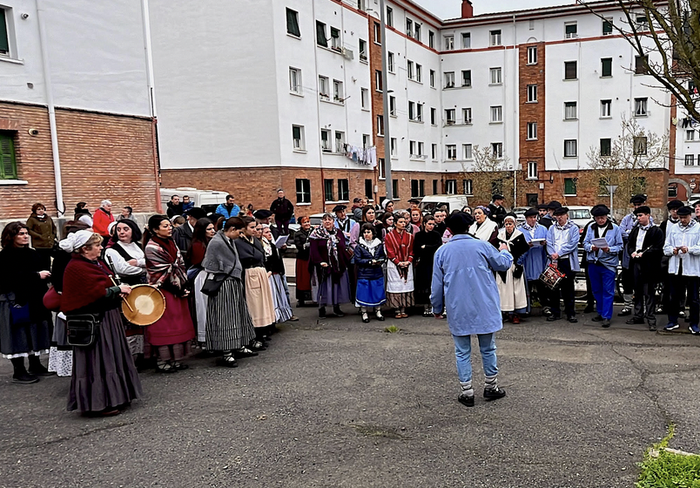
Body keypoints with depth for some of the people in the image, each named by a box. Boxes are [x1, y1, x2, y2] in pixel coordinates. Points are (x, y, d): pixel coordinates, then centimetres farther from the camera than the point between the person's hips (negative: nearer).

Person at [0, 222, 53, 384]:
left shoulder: (32, 254, 14)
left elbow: (45, 270, 13)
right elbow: (14, 277, -22)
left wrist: (45, 274, -9)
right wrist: (37, 275, -18)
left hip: (36, 301, 7)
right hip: (16, 302, -7)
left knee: (36, 333, 13)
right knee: (19, 335, -2)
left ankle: (35, 366, 26)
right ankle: (18, 372, 8)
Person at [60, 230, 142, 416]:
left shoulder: (97, 262, 12)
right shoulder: (76, 268, -17)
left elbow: (106, 283, 23)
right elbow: (97, 292, -24)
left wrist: (119, 291, 3)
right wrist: (118, 289, -12)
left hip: (107, 317, 10)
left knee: (113, 357, 16)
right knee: (98, 360, -3)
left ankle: (116, 397, 28)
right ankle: (99, 403, 7)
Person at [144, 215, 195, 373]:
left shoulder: (170, 243, 11)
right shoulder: (151, 248, -13)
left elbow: (181, 265, 10)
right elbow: (164, 271, -15)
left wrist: (184, 286, 0)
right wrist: (179, 288, -12)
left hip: (177, 290, 8)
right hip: (163, 292, -8)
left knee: (178, 324, 10)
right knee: (164, 326, -3)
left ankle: (174, 359, 18)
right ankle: (162, 361, 6)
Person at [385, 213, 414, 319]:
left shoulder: (409, 236, 10)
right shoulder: (389, 236, -1)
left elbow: (411, 251, 10)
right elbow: (390, 252, -5)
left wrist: (408, 261, -7)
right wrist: (398, 262, -13)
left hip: (407, 265, 3)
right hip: (394, 265, -3)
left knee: (406, 285, 2)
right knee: (395, 286, -4)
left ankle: (403, 310, 9)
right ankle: (397, 311, 2)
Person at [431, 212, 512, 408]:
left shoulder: (442, 251, -2)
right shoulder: (482, 246, -5)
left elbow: (437, 284, 3)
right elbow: (504, 264, 10)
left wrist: (437, 308, 15)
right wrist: (505, 251, 32)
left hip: (457, 311, 0)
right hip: (484, 308, 0)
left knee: (462, 352, 9)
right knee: (488, 349, 14)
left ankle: (467, 392, 12)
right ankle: (491, 387, 25)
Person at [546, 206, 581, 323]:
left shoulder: (573, 228, 4)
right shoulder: (552, 228, 13)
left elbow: (572, 244, -6)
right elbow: (549, 244, 5)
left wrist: (559, 253, -13)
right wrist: (554, 259, -9)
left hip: (568, 261, -3)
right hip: (554, 261, 3)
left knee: (568, 287, 1)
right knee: (553, 287, 2)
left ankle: (570, 313, 10)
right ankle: (555, 312, 11)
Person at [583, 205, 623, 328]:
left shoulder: (615, 228, -1)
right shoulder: (591, 228, 8)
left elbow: (619, 246, -1)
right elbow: (585, 243, 8)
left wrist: (609, 249, -19)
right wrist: (591, 247, -13)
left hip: (608, 263, -4)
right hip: (593, 263, 4)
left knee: (608, 291, -2)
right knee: (596, 290, 13)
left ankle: (606, 316, 1)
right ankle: (600, 312, 27)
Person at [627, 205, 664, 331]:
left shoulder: (657, 231, -5)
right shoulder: (635, 230, 14)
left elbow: (658, 249, -10)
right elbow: (629, 243, 18)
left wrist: (643, 253, -14)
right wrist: (632, 252, -2)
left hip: (649, 266, -6)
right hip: (636, 264, 6)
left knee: (649, 293, -4)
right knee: (638, 291, 14)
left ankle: (651, 319, 2)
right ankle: (638, 316, 24)